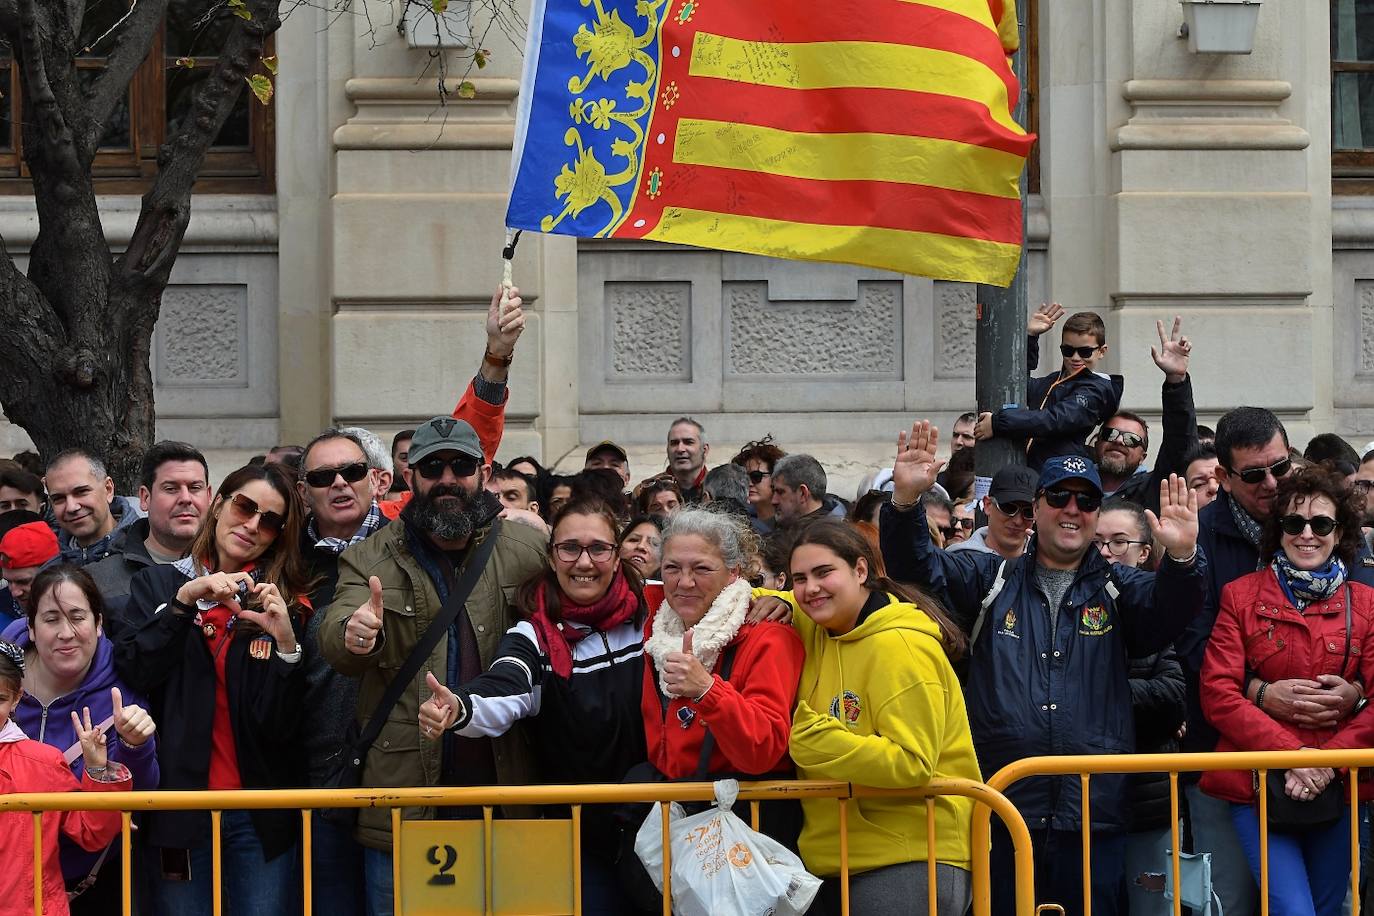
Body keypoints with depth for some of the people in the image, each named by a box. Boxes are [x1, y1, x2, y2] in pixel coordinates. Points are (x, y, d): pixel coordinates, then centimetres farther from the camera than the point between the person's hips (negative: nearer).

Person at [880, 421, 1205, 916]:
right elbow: (917, 568, 1)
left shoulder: (1117, 588, 11)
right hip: (1002, 814, 0)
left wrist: (1182, 557, -29)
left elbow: (1169, 610, -7)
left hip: (1094, 817, 0)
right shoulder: (990, 579, 11)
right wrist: (906, 502, -18)